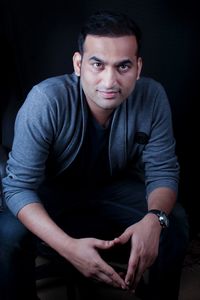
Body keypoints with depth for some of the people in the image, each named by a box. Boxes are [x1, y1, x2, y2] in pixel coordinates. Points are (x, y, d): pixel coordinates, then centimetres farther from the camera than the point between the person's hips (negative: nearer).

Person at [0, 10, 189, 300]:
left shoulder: (153, 97, -23)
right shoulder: (46, 101, -32)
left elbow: (163, 171, -16)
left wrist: (154, 219, -39)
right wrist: (68, 246, -46)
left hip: (115, 185, 3)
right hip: (52, 188, -2)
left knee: (174, 221, -20)